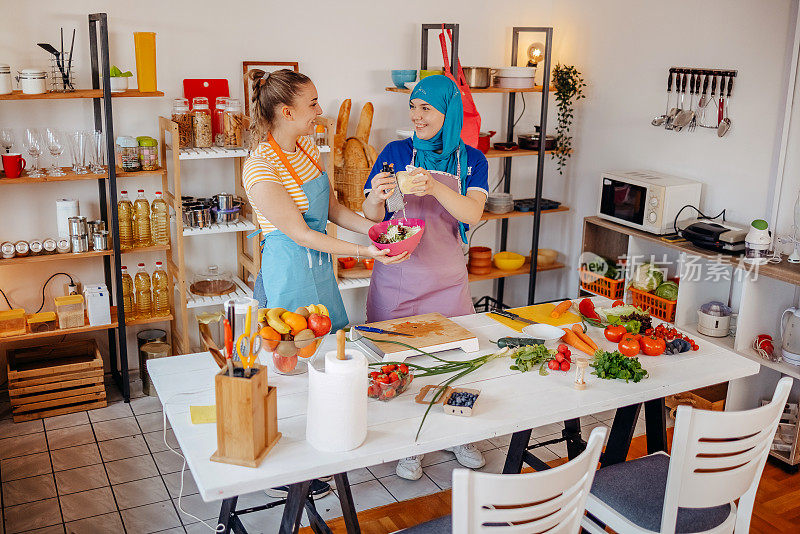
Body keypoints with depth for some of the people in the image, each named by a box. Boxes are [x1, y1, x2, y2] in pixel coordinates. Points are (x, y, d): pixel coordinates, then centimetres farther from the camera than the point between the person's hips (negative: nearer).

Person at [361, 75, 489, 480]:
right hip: (398, 276, -1)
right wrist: (377, 197, -27)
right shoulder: (396, 153, -1)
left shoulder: (471, 160, 2)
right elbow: (372, 217, -4)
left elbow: (472, 213, -15)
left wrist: (435, 187, -32)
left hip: (448, 278, 1)